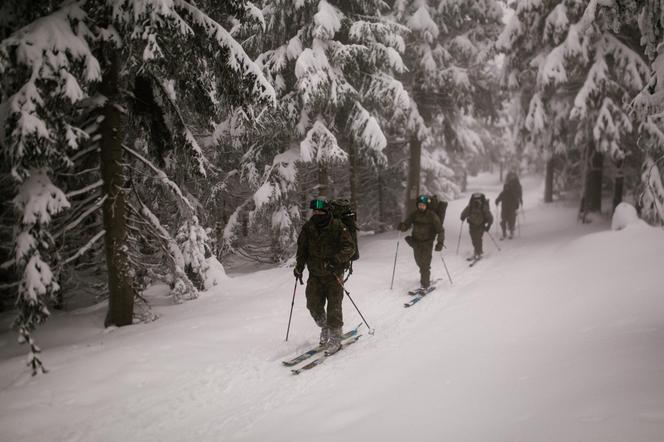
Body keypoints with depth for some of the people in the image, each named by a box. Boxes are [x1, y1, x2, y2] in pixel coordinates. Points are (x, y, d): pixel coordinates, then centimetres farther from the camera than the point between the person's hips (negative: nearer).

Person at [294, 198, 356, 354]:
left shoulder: (338, 227, -11)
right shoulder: (308, 227, 1)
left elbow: (350, 247, -13)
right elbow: (302, 248, 13)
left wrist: (336, 259, -29)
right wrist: (299, 266, 2)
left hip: (334, 274, -4)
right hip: (315, 274, 4)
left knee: (334, 306, -7)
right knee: (313, 304, 2)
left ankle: (335, 337, 5)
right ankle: (325, 329, 27)